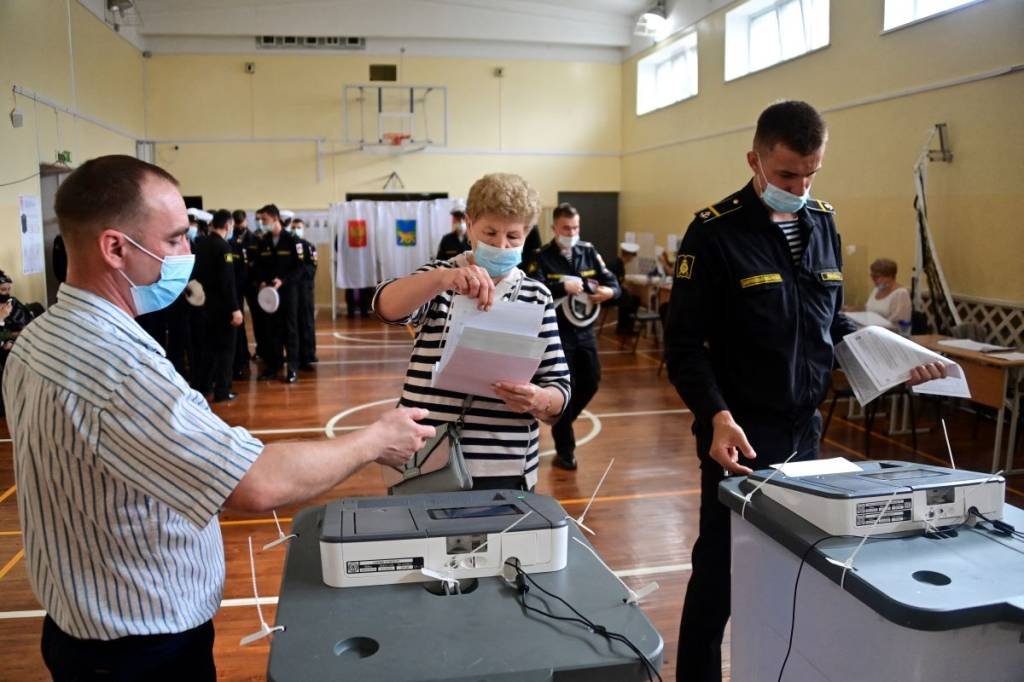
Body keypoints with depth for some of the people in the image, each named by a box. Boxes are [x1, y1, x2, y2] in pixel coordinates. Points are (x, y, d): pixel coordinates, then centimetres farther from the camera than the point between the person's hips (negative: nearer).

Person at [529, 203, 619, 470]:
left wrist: (607, 292, -20)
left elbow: (613, 283, 3)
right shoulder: (542, 257, -8)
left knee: (591, 382, 8)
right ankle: (564, 451, 14)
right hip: (557, 333, -5)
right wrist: (563, 287, -36)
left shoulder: (589, 251, 6)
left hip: (585, 330, 5)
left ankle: (561, 425, 35)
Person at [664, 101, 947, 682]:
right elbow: (685, 346, -14)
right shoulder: (714, 232, -11)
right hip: (742, 436, -5)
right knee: (720, 570, 5)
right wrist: (717, 415, -27)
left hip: (806, 430, 6)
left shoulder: (823, 223, 7)